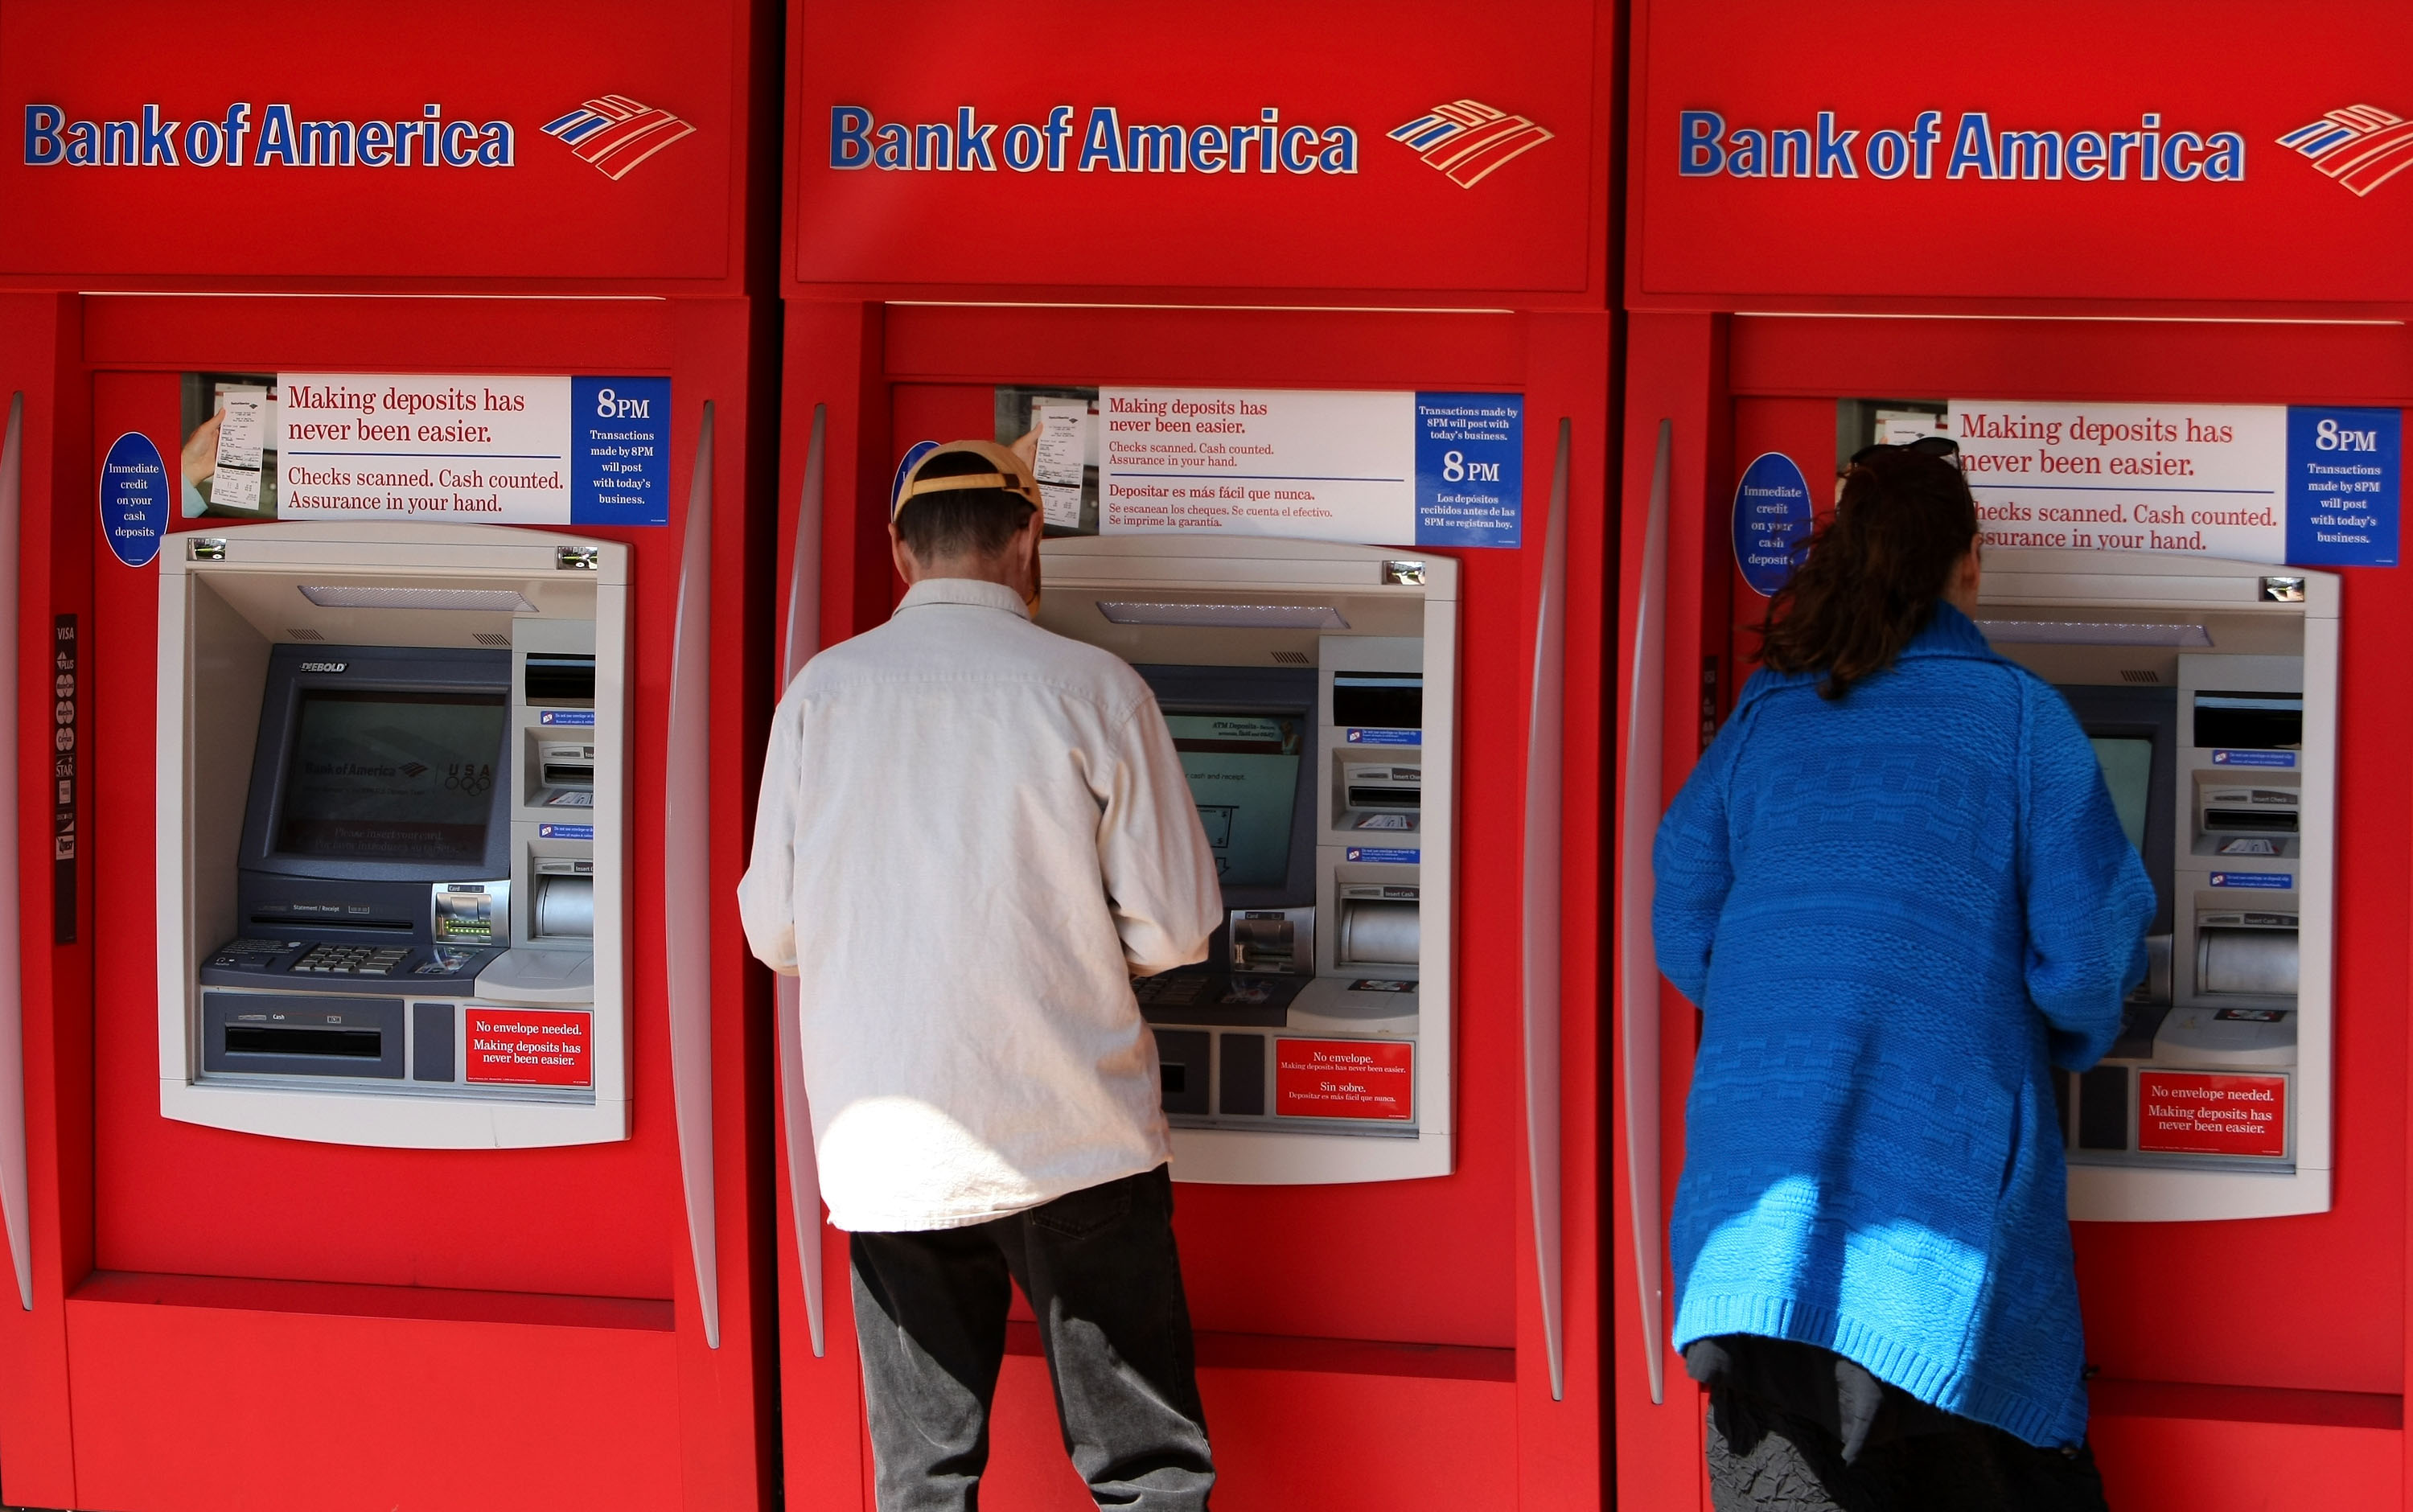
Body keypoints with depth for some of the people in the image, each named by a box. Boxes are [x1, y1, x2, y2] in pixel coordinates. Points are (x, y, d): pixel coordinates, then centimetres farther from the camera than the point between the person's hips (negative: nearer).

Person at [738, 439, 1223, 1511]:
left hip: (887, 1145, 3)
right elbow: (1174, 930, -3)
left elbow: (773, 930, 6)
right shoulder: (1095, 690, -5)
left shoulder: (823, 691, 2)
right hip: (1075, 1136, -2)